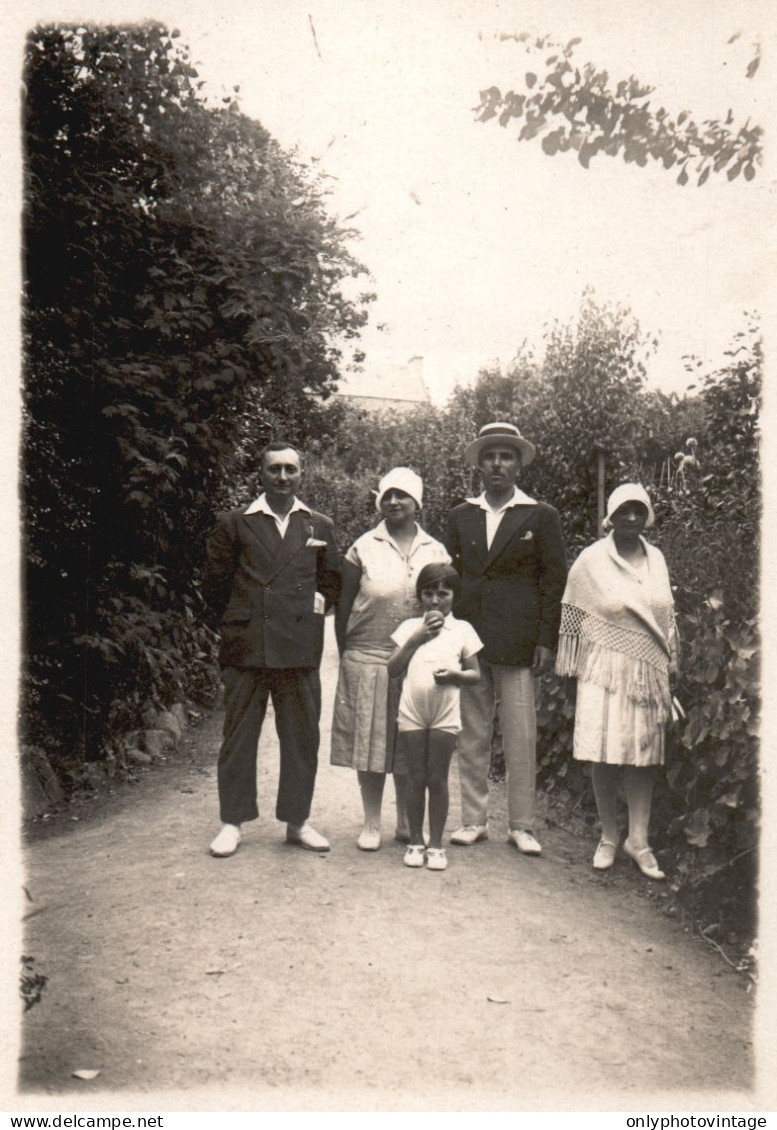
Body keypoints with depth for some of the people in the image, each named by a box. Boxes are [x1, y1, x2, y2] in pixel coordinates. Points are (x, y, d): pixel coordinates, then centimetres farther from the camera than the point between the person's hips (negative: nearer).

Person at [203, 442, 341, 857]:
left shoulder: (320, 527, 12)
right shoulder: (233, 524, 7)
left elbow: (332, 584, 16)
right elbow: (215, 582, 8)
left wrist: (311, 611, 4)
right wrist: (237, 622, 4)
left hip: (299, 650, 2)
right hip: (244, 648, -1)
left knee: (301, 737, 6)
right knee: (239, 735, 5)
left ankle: (297, 820, 19)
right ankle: (232, 822, 16)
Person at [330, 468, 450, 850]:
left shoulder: (436, 552, 7)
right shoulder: (363, 548, 1)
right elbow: (344, 606, 3)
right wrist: (346, 657, 1)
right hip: (367, 661, -1)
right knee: (369, 744, 4)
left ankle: (407, 822, 25)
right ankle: (371, 824, 19)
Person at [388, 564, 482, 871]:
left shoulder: (462, 629, 5)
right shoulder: (410, 627, 8)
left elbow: (475, 674, 5)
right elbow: (392, 669, -1)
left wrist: (454, 675, -15)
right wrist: (417, 638, -9)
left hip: (445, 713, -1)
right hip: (412, 711, 1)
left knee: (437, 778, 5)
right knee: (416, 777, 7)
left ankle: (436, 844, 16)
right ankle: (415, 841, 19)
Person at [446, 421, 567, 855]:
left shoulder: (541, 516, 4)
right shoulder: (461, 516, 13)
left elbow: (555, 581, 1)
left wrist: (547, 641, -6)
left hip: (517, 642, -3)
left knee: (521, 738, 1)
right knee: (472, 735, 9)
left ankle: (522, 825, 14)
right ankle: (474, 819, 20)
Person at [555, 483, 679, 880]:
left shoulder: (656, 559, 10)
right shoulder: (591, 560, -3)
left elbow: (667, 616, 17)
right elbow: (573, 617, 0)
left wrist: (669, 667, 15)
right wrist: (575, 669, -1)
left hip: (648, 672, 4)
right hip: (605, 671, -4)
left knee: (644, 756, 6)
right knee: (605, 756, -2)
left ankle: (638, 840, 17)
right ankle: (608, 837, 15)